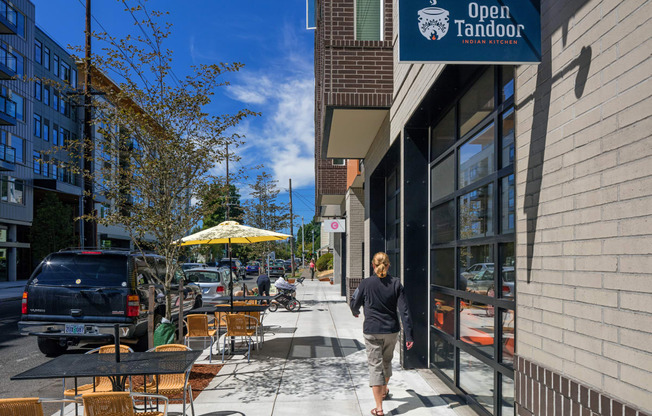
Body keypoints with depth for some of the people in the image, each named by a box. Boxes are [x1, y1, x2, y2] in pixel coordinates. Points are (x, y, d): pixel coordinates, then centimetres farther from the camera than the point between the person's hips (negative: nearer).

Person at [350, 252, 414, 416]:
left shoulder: (366, 283, -10)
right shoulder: (396, 283, -6)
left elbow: (355, 303, 4)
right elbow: (404, 310, -8)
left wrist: (356, 312, 28)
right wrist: (409, 335, -6)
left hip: (372, 331, -3)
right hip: (391, 330, 3)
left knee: (375, 366, 2)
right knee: (387, 361, 24)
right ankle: (384, 391, 47)